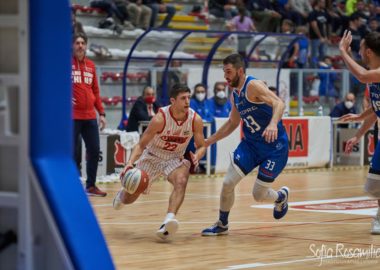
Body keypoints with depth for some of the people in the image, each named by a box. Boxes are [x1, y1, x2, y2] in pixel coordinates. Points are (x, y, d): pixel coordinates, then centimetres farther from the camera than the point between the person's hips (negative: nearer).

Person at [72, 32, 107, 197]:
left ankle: (90, 186, 16)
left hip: (90, 117, 5)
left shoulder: (91, 65, 13)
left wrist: (101, 113, 12)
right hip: (73, 116, -5)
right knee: (72, 152, -2)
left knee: (94, 151, 5)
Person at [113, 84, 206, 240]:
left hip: (176, 158, 1)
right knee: (129, 199, 6)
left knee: (181, 181, -35)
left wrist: (196, 156, -30)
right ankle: (122, 193, 46)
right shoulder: (160, 119, -28)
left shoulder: (195, 120, -19)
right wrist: (130, 163, -39)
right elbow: (141, 145, -21)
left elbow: (201, 146, -6)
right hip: (152, 156, -1)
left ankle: (169, 221, -46)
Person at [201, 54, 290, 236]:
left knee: (259, 195, -3)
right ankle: (222, 224, 15)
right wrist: (209, 141, 20)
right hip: (250, 143, 7)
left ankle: (281, 197, 32)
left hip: (274, 146, -7)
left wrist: (273, 124, -52)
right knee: (228, 183, -5)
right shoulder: (235, 95, 6)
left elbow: (279, 104, -33)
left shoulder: (253, 86, -19)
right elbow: (232, 123, 21)